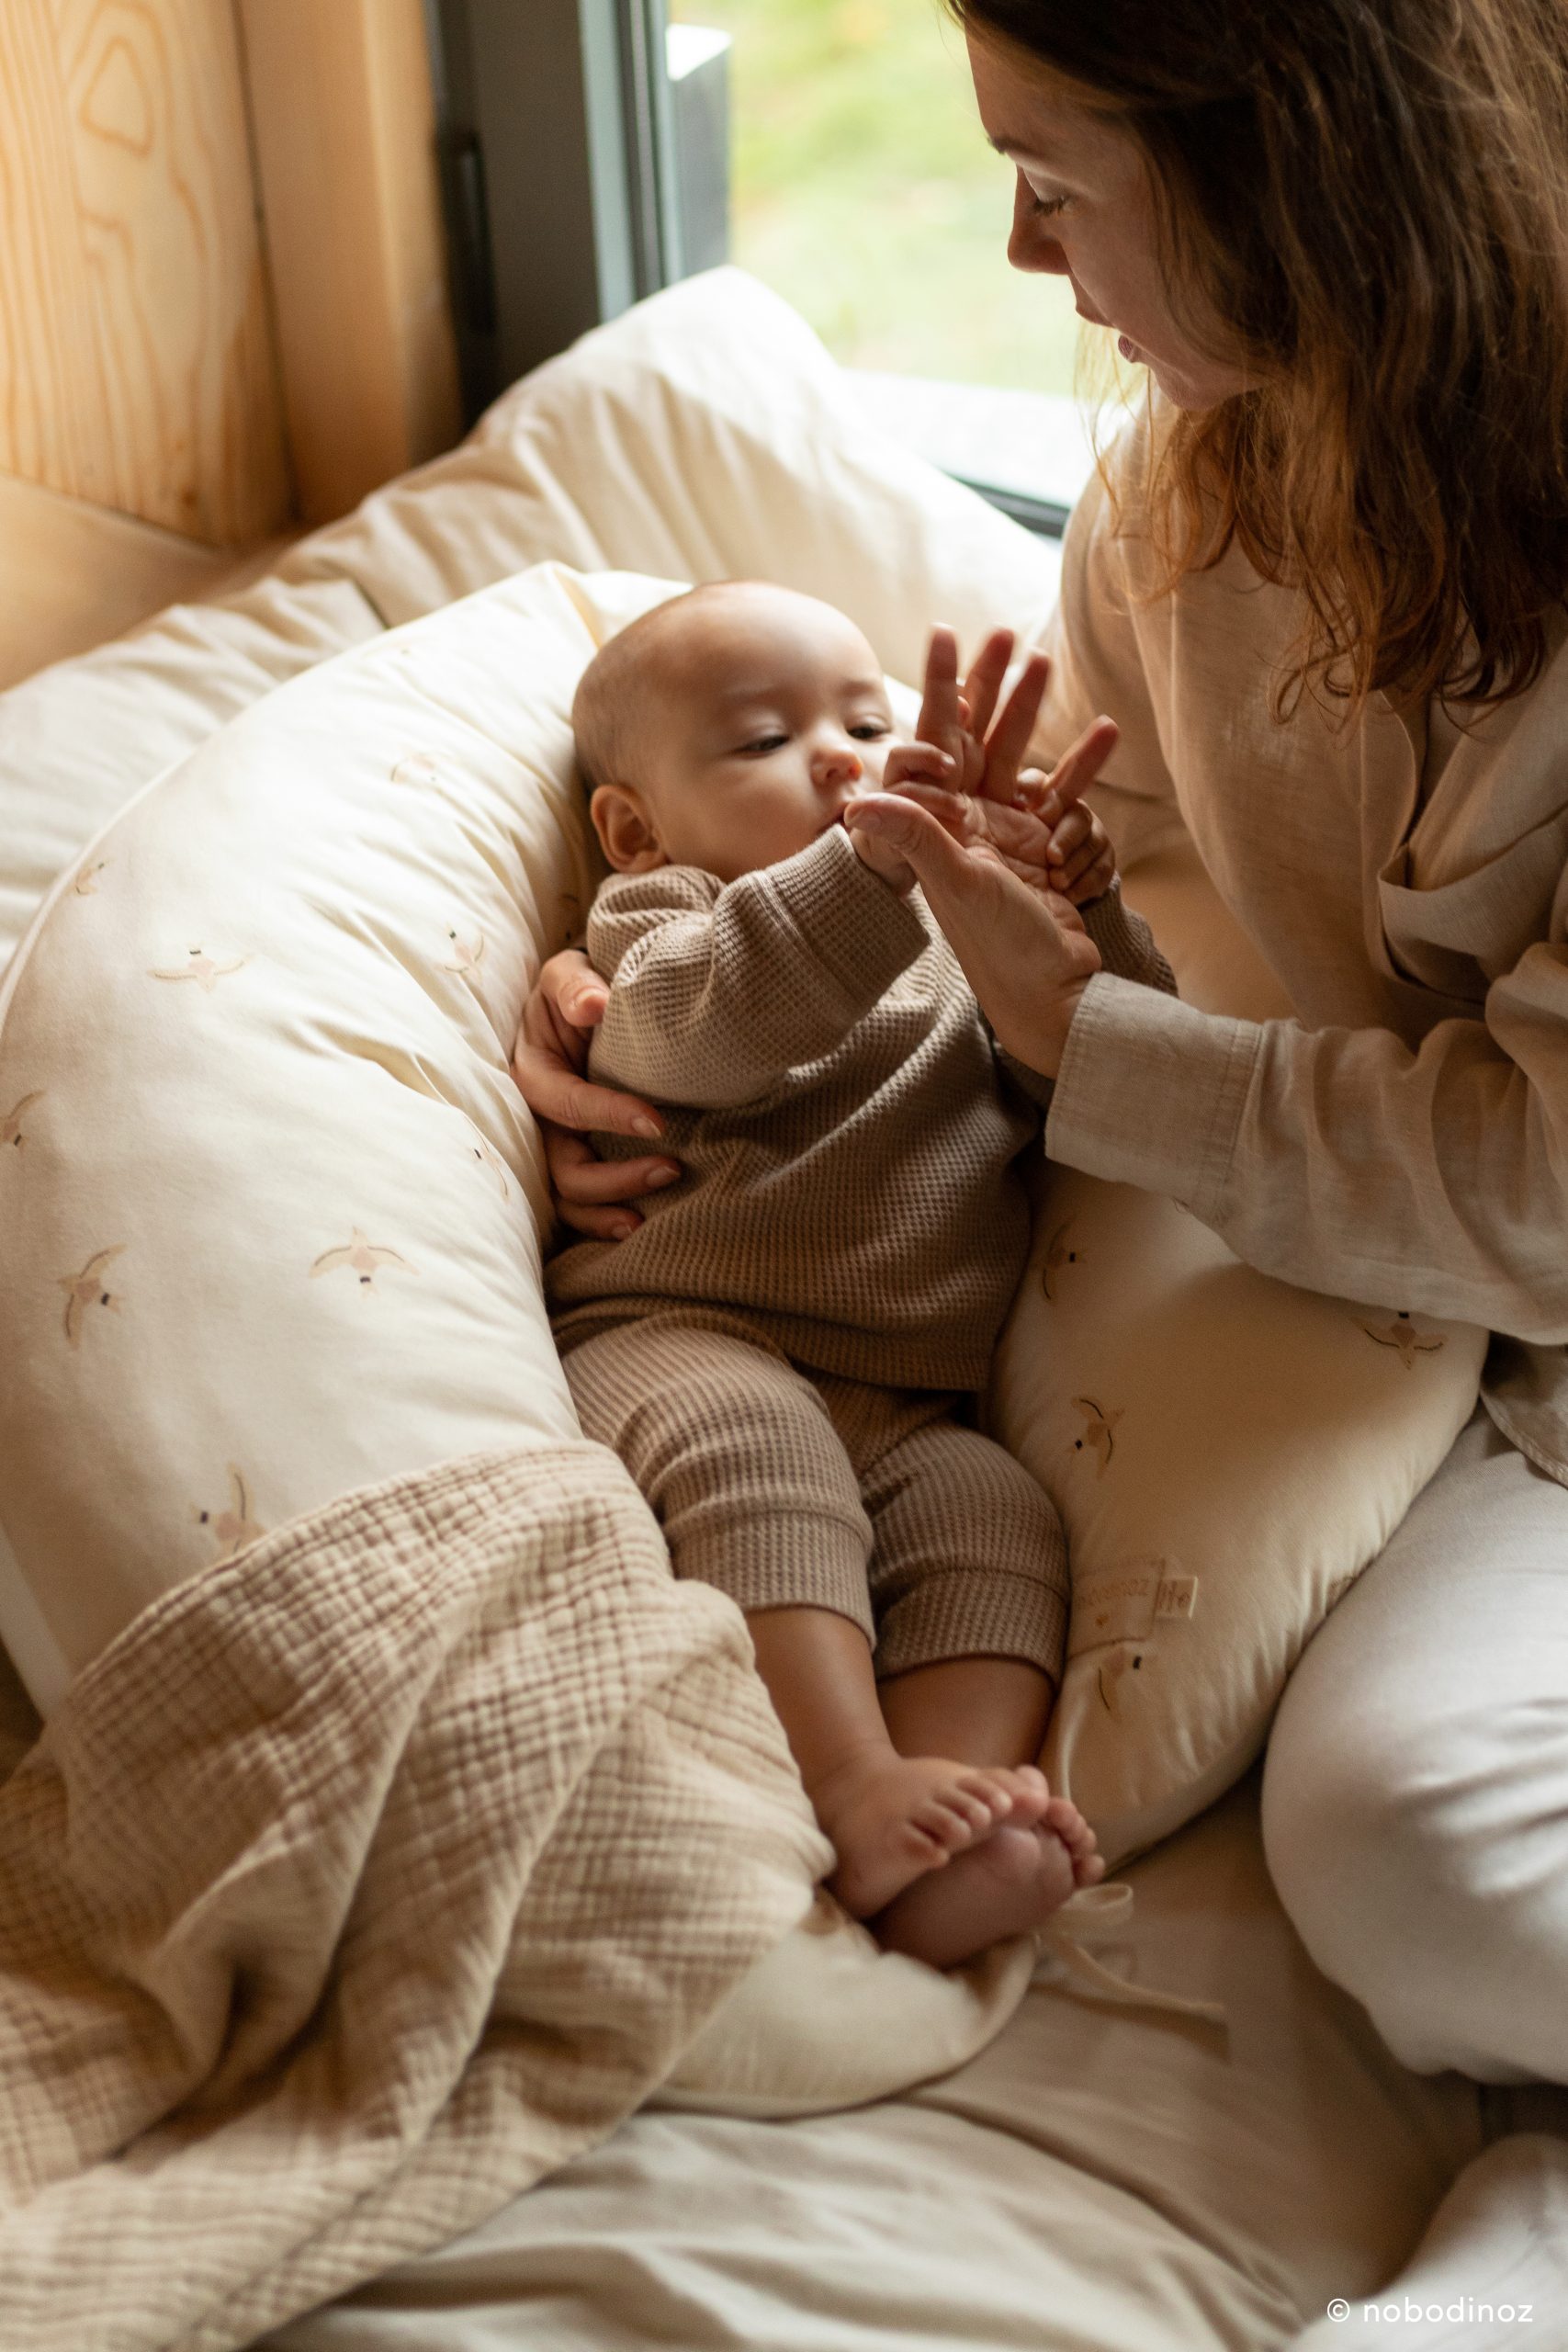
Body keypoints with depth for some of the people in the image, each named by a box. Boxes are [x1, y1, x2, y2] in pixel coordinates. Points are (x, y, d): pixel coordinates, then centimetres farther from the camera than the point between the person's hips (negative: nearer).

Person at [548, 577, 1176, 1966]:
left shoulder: (964, 944, 31)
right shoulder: (664, 918, 14)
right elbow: (718, 1021, -13)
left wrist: (1079, 916, -2)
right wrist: (884, 859, -29)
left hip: (903, 1414, 4)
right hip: (681, 1346, -4)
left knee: (997, 1517, -24)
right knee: (756, 1440, -35)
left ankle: (950, 1850, -42)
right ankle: (856, 1784, -45)